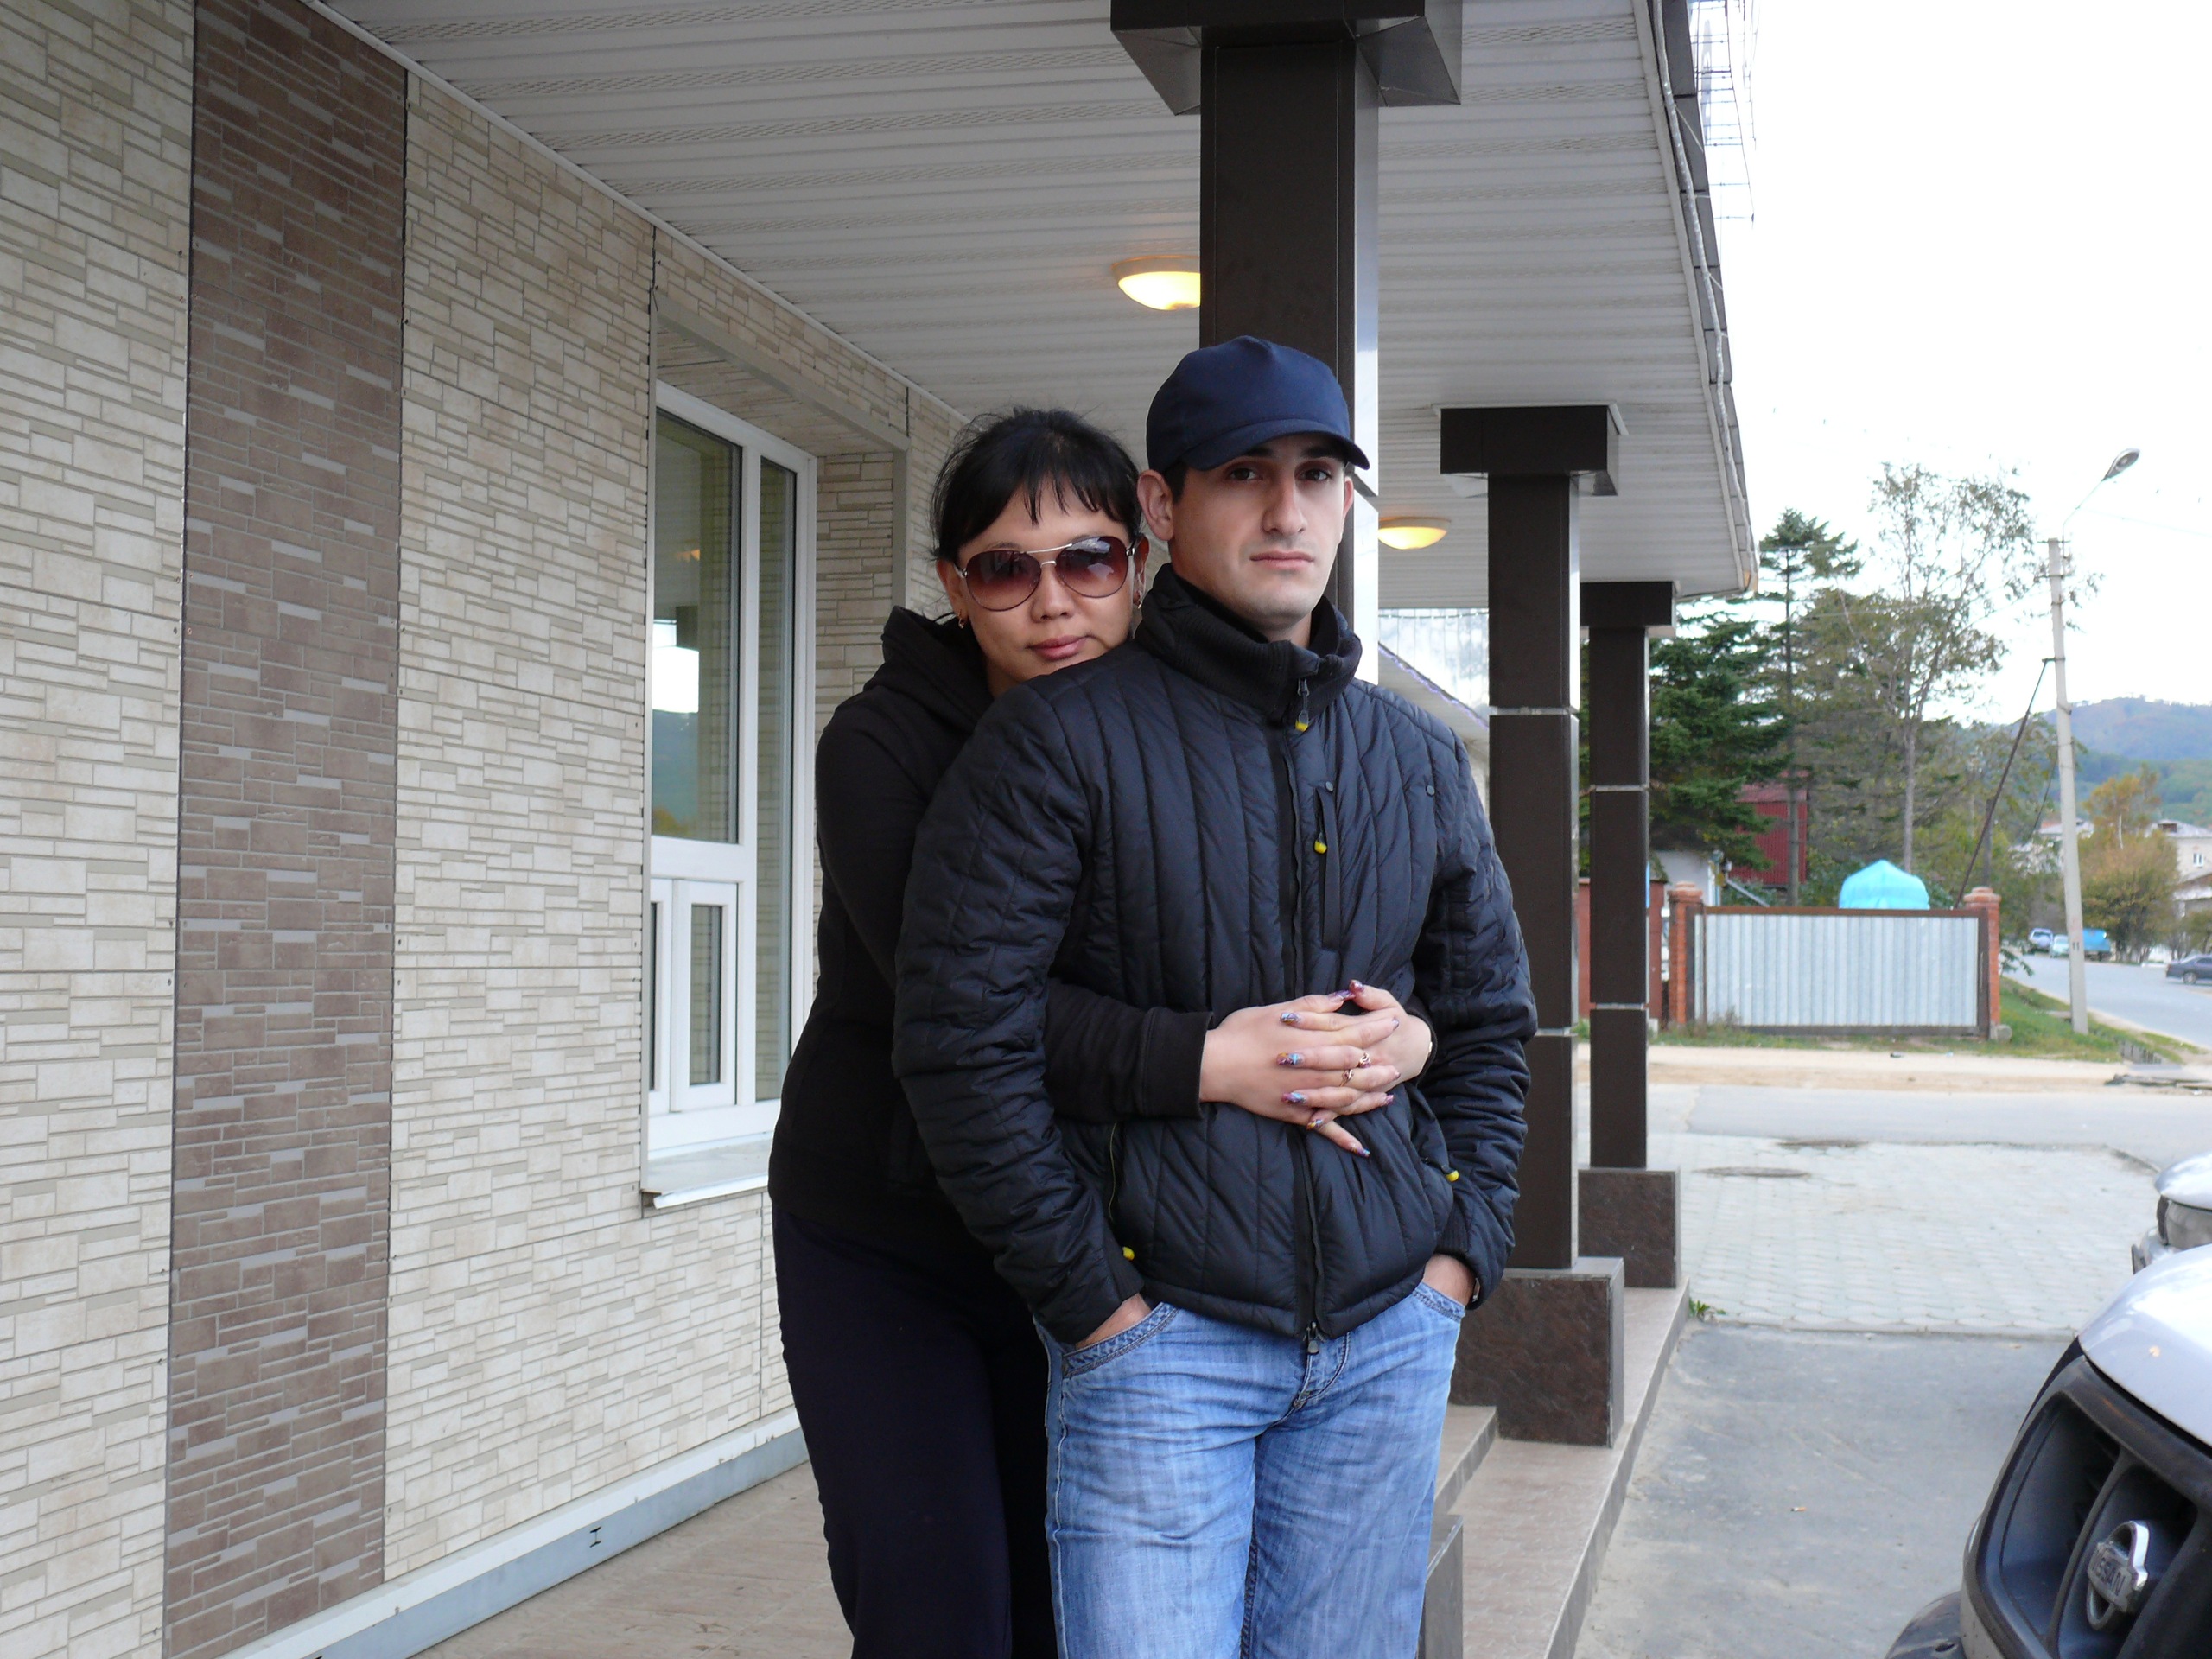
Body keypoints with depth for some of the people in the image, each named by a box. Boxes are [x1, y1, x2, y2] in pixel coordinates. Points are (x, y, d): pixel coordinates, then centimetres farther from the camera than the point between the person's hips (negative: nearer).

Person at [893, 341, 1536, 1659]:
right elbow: (963, 1039, -11)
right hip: (1166, 1339, -4)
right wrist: (1089, 1297, -11)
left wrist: (1465, 1246, 8)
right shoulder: (1063, 741, -7)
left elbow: (1490, 1017, 19)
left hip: (1390, 1338, 5)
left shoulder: (1418, 760, 11)